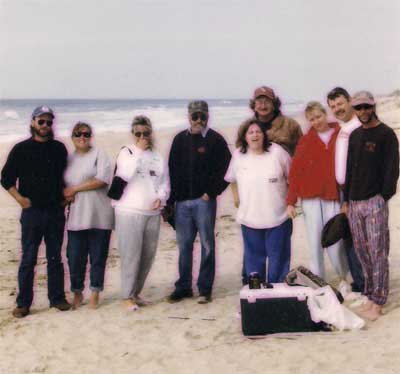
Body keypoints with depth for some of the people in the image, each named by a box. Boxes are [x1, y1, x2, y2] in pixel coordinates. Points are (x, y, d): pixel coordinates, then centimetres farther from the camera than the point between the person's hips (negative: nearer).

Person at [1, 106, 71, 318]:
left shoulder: (59, 149, 9)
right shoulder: (21, 149, 1)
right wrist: (20, 198, -10)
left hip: (56, 211, 3)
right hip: (32, 211, -2)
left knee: (55, 258, 9)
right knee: (28, 259, 0)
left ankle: (57, 298, 19)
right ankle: (23, 303, 8)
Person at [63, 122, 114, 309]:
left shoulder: (99, 154, 1)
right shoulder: (68, 159, 15)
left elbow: (102, 180, -11)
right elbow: (64, 185, 21)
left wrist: (74, 189, -9)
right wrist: (67, 195, -3)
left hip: (99, 216, -3)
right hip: (76, 217, 4)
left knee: (98, 257, 2)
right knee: (75, 257, 2)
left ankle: (95, 294, 16)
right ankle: (77, 293, 18)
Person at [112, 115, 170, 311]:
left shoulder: (158, 156, 11)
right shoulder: (126, 152, 0)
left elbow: (165, 182, 13)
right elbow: (126, 175, -18)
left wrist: (161, 197, -6)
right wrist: (138, 151, -13)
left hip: (152, 213, 5)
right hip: (129, 212, -5)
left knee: (148, 255, 10)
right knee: (131, 255, -5)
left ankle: (136, 292, 24)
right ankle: (127, 296, 5)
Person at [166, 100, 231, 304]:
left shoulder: (215, 140, -1)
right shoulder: (180, 139, 11)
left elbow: (225, 170, -5)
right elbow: (172, 170, 11)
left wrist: (211, 192, -9)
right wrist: (170, 199, 5)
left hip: (204, 201, -4)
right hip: (182, 201, 4)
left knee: (207, 244, 1)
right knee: (184, 245, 9)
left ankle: (205, 288, 9)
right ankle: (183, 287, 19)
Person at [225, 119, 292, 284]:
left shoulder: (277, 152, -7)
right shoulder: (238, 155, -1)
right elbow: (232, 179, 16)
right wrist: (236, 197, 11)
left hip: (278, 216, -1)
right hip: (250, 217, 2)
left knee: (278, 258, 8)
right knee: (254, 258, 11)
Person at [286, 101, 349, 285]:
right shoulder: (305, 141, 6)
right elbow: (295, 172, 5)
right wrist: (290, 202, 0)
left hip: (334, 196, -1)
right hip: (311, 197, 2)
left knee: (334, 242, -2)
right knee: (315, 243, 3)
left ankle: (343, 277, 23)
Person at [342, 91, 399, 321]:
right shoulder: (355, 135, 16)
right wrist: (346, 200, 15)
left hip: (375, 202, -6)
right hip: (354, 203, 7)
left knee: (378, 253, -4)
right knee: (362, 251, 10)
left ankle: (377, 303, 0)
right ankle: (370, 294, 21)